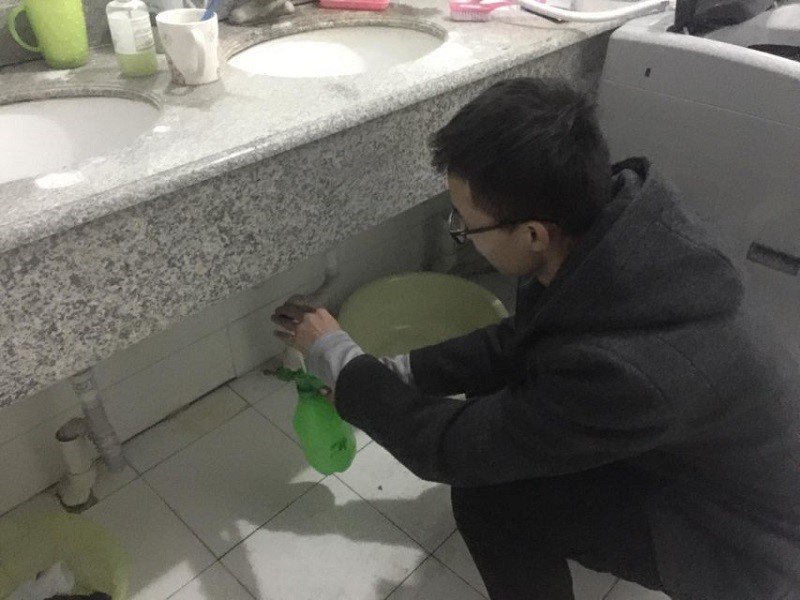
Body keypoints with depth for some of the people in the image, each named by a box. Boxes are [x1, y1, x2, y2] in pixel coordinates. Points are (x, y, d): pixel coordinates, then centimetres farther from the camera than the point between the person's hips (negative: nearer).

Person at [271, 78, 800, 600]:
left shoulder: (619, 369, -43)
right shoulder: (622, 207, -20)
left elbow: (452, 448, -26)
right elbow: (520, 341, -4)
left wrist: (338, 360, -14)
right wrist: (397, 372, -6)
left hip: (743, 529, -6)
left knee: (486, 498, -17)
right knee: (497, 387, 6)